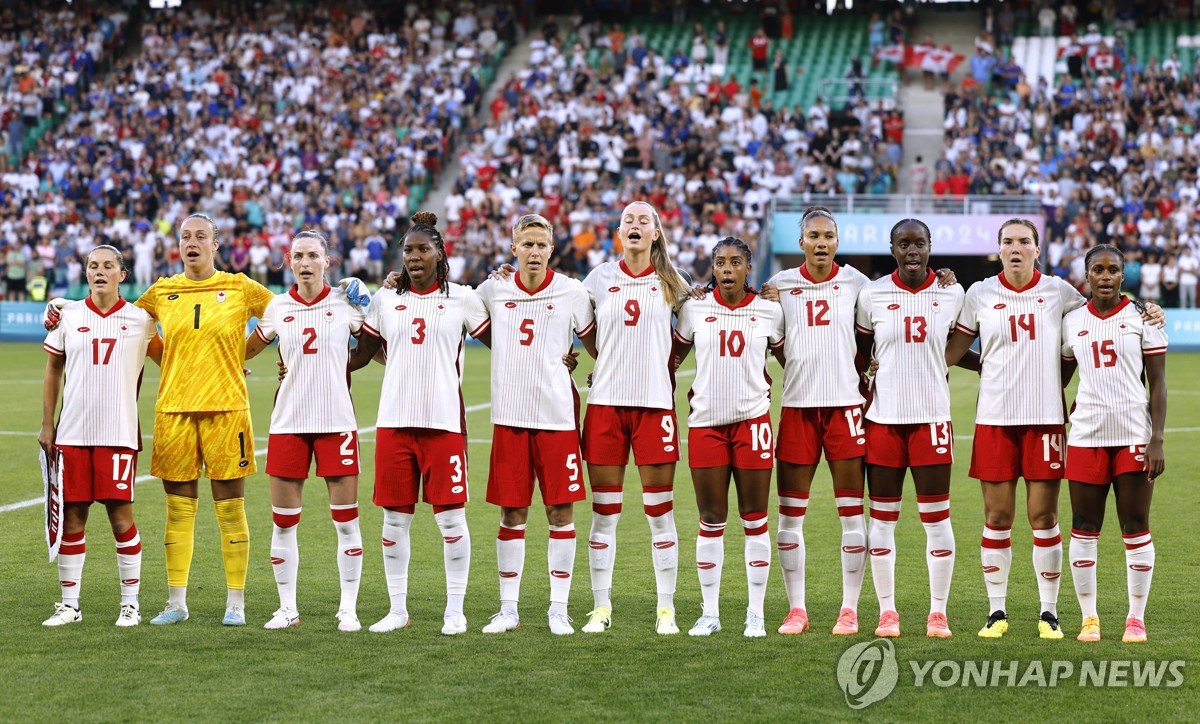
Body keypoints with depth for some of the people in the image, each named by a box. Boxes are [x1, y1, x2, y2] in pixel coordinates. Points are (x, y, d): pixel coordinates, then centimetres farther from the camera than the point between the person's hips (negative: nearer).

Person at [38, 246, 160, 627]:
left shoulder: (140, 320, 3)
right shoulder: (69, 316, 8)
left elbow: (168, 360, 16)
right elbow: (53, 371, 14)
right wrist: (46, 424, 10)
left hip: (118, 434, -2)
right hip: (72, 433, 2)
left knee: (120, 514, -4)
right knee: (72, 516, 4)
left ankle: (130, 602, 8)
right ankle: (69, 603, 14)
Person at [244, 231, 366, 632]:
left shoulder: (346, 303, 1)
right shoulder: (278, 308, 7)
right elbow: (245, 350, 22)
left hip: (336, 422, -2)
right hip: (288, 422, 2)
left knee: (346, 520, -1)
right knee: (283, 522, 4)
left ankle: (348, 609, 9)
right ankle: (287, 608, 15)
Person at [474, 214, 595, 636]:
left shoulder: (572, 292, 2)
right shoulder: (493, 291, 6)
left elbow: (596, 345, 10)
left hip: (557, 415, -1)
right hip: (509, 415, 1)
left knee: (561, 510, 0)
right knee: (511, 513, 5)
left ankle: (558, 609, 8)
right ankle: (508, 609, 13)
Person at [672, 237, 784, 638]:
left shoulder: (769, 311, 2)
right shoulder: (695, 309, 4)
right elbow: (673, 356, 16)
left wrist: (769, 387, 6)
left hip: (752, 420, -1)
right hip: (706, 422, 1)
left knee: (755, 519, 2)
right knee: (711, 522, 5)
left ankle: (756, 614, 9)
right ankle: (710, 612, 13)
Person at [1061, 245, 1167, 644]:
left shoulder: (1142, 318, 1)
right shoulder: (1072, 322, 8)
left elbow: (1158, 384, -1)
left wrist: (1157, 440, -8)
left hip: (1134, 435, -2)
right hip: (1086, 435, 2)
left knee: (1136, 528, 1)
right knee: (1084, 528, 2)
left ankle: (1136, 618, 11)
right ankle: (1089, 617, 12)